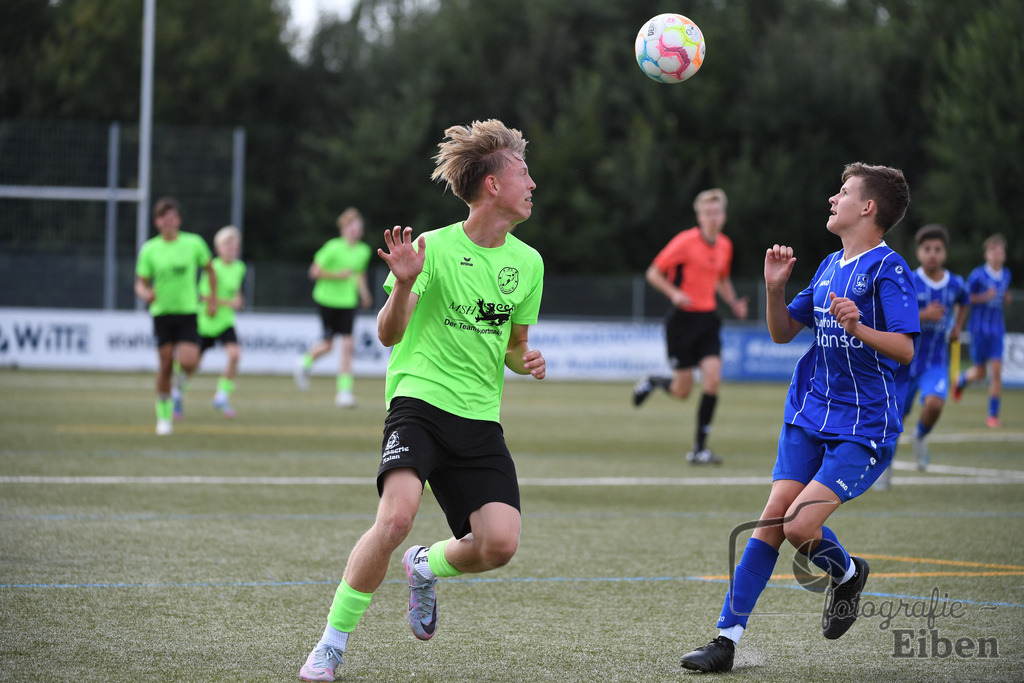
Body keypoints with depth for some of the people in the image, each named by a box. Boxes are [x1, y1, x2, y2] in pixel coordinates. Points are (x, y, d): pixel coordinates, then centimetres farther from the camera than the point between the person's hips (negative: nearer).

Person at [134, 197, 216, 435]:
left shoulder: (194, 243, -1)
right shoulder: (149, 250, -1)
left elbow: (210, 270, 14)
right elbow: (140, 283, 1)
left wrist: (211, 301, 11)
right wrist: (146, 294, -22)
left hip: (188, 311, 0)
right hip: (162, 312, 0)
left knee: (188, 362, -18)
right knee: (165, 365, -1)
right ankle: (164, 415, 15)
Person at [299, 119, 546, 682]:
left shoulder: (527, 262, 10)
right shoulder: (434, 247, -6)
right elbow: (389, 335, -6)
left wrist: (525, 361, 1)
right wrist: (404, 284, -24)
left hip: (481, 417, 5)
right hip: (420, 398, -5)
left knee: (499, 544, -13)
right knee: (396, 516, -27)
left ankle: (426, 567, 23)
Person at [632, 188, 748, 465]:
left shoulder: (724, 245, 7)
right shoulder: (685, 242, -12)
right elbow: (653, 273, -6)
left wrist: (733, 302, 8)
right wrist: (674, 293, -22)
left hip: (707, 319, 5)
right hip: (682, 319, -5)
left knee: (713, 379, -13)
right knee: (682, 390, -2)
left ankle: (699, 449, -5)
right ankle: (653, 381, 35)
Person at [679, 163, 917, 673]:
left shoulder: (887, 268, -10)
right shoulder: (829, 267, 14)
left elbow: (904, 349, -17)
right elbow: (782, 332, 19)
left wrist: (858, 328, -33)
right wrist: (775, 288, 3)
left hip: (864, 430, -7)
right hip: (808, 418, 7)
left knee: (800, 526, -17)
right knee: (771, 521, -2)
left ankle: (846, 573, 16)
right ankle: (728, 636, 1)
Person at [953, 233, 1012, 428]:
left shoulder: (1006, 275, 5)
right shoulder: (978, 275, -11)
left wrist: (1006, 298, 1)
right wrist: (984, 297, -21)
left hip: (997, 329, 3)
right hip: (979, 327, -3)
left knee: (996, 371, -9)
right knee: (980, 373, 5)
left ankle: (993, 415, -3)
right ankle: (962, 380, 42)